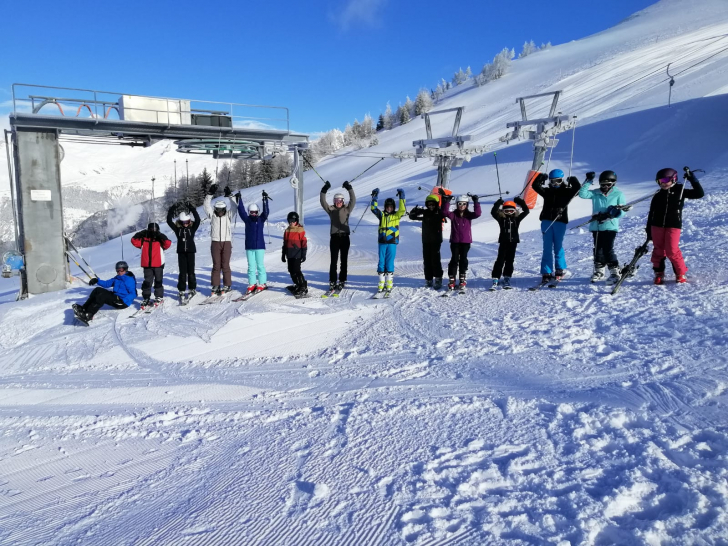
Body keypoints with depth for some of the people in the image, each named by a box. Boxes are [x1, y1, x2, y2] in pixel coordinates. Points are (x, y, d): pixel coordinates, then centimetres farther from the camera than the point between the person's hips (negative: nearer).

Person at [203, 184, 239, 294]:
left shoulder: (229, 215, 6)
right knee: (216, 265, 2)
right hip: (215, 243, 1)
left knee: (225, 265, 0)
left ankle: (227, 285, 8)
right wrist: (210, 194, -9)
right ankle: (215, 286, 6)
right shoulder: (212, 216, 8)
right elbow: (206, 206, 0)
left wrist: (230, 196, -13)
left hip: (226, 243, -1)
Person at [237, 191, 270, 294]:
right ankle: (252, 284, 10)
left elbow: (266, 211, -11)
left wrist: (265, 200, -19)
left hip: (260, 247, -2)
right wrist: (239, 200, -9)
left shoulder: (261, 219, 2)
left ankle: (262, 284, 7)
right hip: (249, 247, 2)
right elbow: (241, 211, -2)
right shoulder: (247, 220, 5)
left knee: (260, 265, 2)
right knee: (251, 266, 6)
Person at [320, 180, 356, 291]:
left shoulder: (347, 209, 8)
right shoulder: (331, 209, 9)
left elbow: (353, 200, -4)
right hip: (334, 237, 0)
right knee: (333, 261, 0)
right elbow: (323, 202, -2)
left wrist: (349, 188, -12)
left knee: (344, 260, 6)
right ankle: (332, 282, 5)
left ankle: (342, 281, 13)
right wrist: (324, 190, -14)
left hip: (345, 237, 0)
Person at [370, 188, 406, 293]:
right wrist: (374, 197, -8)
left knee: (390, 262, 0)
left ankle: (389, 283, 7)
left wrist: (402, 198, -15)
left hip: (392, 242, -2)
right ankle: (381, 283, 8)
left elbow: (402, 209, -9)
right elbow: (374, 208, 1)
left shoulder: (396, 215, 7)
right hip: (382, 241, 2)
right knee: (381, 261, 3)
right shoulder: (382, 215, 10)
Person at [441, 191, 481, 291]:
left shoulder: (469, 215, 4)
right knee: (454, 259, -1)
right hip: (455, 241, -1)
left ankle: (462, 280, 11)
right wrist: (446, 201, -24)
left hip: (466, 241, 1)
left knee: (463, 259, 4)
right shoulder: (453, 215, 1)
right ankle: (451, 280, 3)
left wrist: (476, 202, -18)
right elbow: (445, 212, -16)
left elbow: (477, 213, -14)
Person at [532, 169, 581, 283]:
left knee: (558, 246, 2)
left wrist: (572, 180, -2)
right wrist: (541, 177, -3)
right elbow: (535, 186, 4)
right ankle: (547, 272, 1)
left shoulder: (566, 191, 9)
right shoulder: (547, 191, 13)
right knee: (547, 248, 0)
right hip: (546, 221, 2)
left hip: (560, 221, -1)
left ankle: (559, 270, 15)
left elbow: (577, 188, -2)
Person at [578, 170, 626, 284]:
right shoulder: (595, 193, 8)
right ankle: (599, 271, 23)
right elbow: (582, 194, -5)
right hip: (596, 226, 4)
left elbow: (622, 210, -1)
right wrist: (588, 182, -11)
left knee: (608, 249, -10)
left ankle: (615, 272, 0)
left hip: (610, 226, -4)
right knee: (598, 249, 10)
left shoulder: (618, 194, 2)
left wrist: (609, 215, -18)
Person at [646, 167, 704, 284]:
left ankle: (681, 274, 6)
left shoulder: (680, 191, 7)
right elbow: (651, 215, 12)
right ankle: (659, 274, 18)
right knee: (658, 251, 5)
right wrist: (649, 232, 9)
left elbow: (699, 193, 1)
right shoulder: (657, 196, 12)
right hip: (657, 226, 3)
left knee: (672, 251, -10)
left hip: (673, 226, -3)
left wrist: (692, 178, -3)